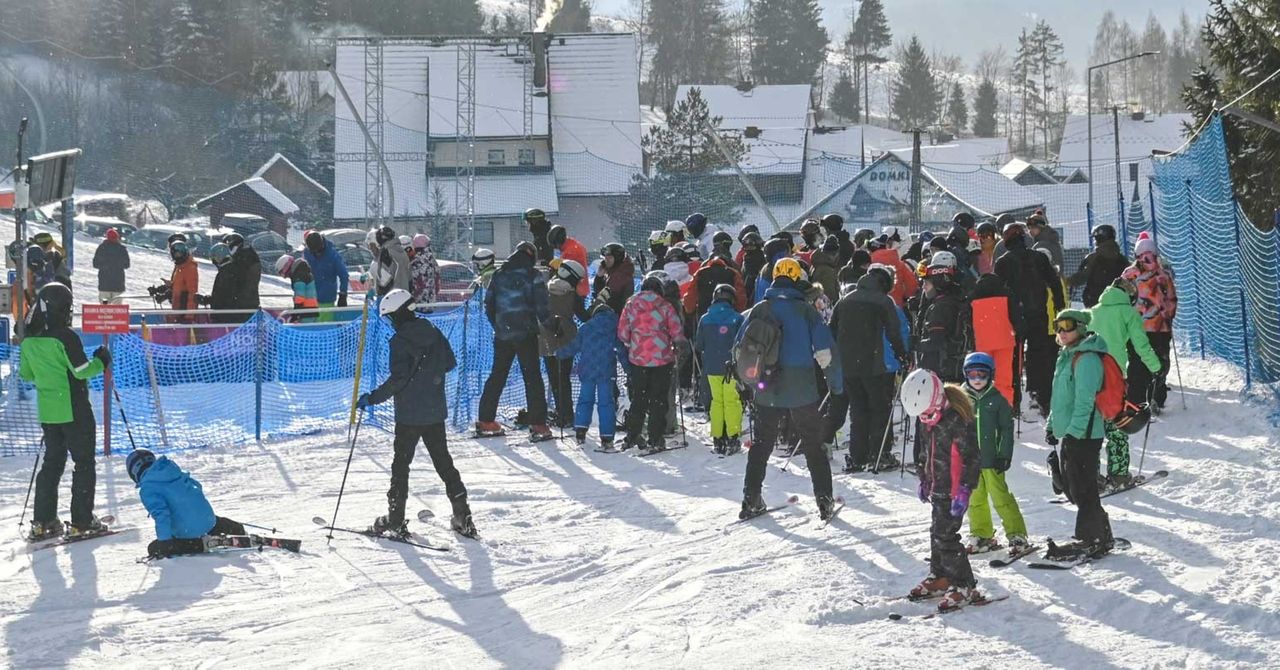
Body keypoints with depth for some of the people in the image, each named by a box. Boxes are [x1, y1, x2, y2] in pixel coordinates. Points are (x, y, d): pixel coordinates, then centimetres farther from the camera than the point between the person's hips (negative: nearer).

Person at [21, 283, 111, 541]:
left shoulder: (29, 340, 3)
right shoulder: (65, 336, -18)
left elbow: (26, 374, 13)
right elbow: (82, 371, -19)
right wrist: (101, 362, -1)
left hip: (47, 411, 7)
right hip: (74, 410, -7)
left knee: (52, 462, 16)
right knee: (84, 462, 4)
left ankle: (43, 521, 12)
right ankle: (81, 521, 2)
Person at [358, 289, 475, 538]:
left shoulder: (400, 341, -15)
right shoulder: (433, 333, 4)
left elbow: (398, 379, -20)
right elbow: (450, 363, 13)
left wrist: (373, 398, -14)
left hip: (409, 414, -6)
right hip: (436, 411, 6)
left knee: (401, 464, 4)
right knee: (443, 462, 14)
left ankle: (395, 519, 5)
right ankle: (463, 517, 11)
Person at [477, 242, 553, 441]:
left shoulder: (498, 275, 7)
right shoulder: (533, 276, -7)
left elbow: (488, 305, 11)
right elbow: (542, 307, -10)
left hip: (502, 335, 4)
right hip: (526, 335, -4)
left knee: (497, 375, 15)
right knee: (532, 377, 0)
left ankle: (485, 421, 17)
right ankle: (537, 425, -6)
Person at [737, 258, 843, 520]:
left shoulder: (759, 310, 3)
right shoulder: (805, 310, -7)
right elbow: (825, 350, -10)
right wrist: (836, 382, 2)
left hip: (766, 392, 3)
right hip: (802, 391, -3)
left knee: (761, 445, 15)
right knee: (814, 446, 8)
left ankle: (751, 499, 12)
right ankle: (825, 501, 6)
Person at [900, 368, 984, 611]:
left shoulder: (956, 420, -22)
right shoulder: (927, 419, 5)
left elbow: (972, 457, -20)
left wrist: (964, 490, -22)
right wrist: (923, 479, 22)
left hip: (954, 490, -9)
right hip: (938, 488, 9)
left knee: (944, 536, -11)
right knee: (937, 533, 17)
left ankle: (965, 587, -4)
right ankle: (940, 577, 32)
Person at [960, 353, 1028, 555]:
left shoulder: (997, 399, -2)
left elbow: (1006, 429, 1)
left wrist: (1004, 456, -5)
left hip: (991, 458, -3)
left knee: (1001, 497, -6)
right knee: (975, 499, 9)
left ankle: (1017, 534, 1)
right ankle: (982, 535, 20)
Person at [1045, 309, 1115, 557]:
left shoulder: (1086, 359, -16)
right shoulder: (1068, 356, 15)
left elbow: (1085, 400, -22)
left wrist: (1073, 431, -24)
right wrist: (1052, 425, 21)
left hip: (1083, 434, -10)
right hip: (1069, 433, 10)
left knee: (1082, 488, -5)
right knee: (1071, 486, 15)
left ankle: (1091, 540, 3)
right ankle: (1101, 535, 25)